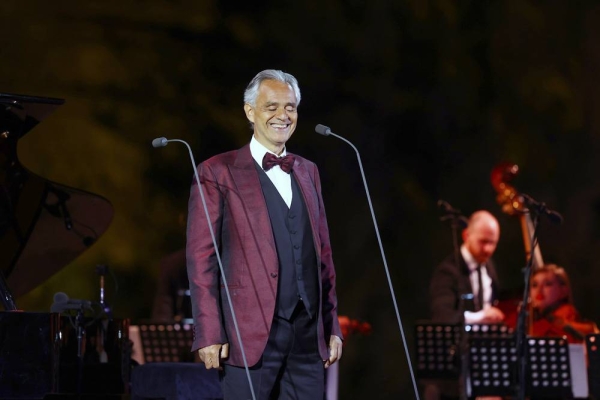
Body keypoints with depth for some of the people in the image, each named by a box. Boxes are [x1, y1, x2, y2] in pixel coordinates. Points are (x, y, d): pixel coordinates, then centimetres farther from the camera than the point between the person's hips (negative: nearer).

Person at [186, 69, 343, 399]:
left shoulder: (307, 171, 18)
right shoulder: (218, 173, 0)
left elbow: (323, 254, 18)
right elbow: (201, 258, -5)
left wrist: (332, 327, 12)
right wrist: (209, 334, -12)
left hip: (308, 335, 5)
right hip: (251, 335, -5)